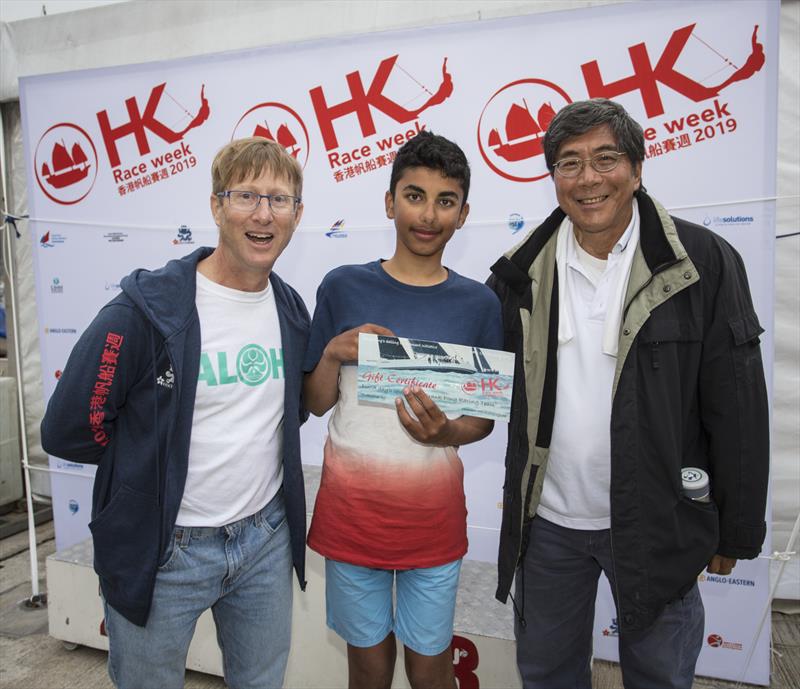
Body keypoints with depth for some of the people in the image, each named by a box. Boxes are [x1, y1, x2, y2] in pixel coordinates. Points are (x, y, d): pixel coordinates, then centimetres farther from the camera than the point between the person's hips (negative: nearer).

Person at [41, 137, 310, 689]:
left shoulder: (292, 311, -1)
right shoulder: (147, 309, -18)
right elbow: (67, 430, -13)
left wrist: (251, 446, 0)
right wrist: (159, 458, -4)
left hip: (266, 539, 5)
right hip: (163, 551, -4)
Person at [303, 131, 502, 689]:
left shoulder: (478, 303, -3)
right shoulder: (343, 287, -4)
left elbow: (485, 417, 3)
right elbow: (316, 403, 2)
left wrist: (446, 432, -18)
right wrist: (333, 355, -17)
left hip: (433, 513, 0)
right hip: (350, 508, 0)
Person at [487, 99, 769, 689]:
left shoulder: (703, 262, -10)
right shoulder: (525, 271, -2)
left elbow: (738, 408, -8)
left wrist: (736, 531, -4)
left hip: (657, 526, -2)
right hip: (547, 519, 3)